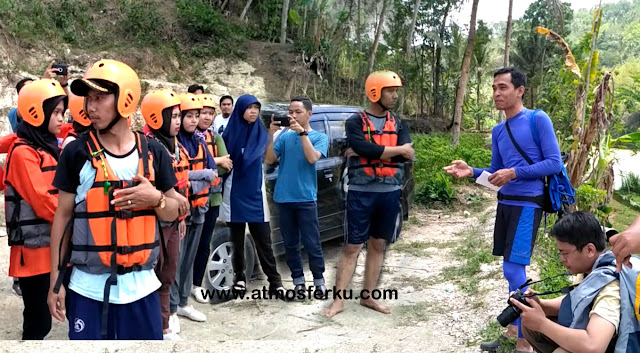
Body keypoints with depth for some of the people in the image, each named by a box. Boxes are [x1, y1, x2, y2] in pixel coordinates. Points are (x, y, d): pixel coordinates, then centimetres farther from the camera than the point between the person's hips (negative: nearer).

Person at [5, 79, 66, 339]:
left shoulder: (49, 148, 13)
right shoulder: (23, 153, -14)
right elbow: (42, 202, -21)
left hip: (54, 247, 8)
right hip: (34, 250, -8)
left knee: (42, 318, 15)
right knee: (38, 321, -1)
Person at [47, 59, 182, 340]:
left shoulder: (153, 153, 1)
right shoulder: (77, 153, -3)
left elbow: (172, 212, 9)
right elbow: (63, 217, 2)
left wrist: (156, 198, -14)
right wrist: (56, 279, 1)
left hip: (140, 284, 2)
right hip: (88, 286, -1)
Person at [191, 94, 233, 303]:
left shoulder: (216, 138, 10)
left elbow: (226, 167, 0)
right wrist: (216, 161, -13)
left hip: (213, 197, 5)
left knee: (204, 243, 12)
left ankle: (197, 285, 25)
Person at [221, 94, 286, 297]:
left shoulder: (261, 133, 4)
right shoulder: (229, 133, 0)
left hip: (255, 192, 0)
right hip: (234, 193, 0)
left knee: (263, 240, 0)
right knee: (237, 240, 9)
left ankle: (274, 281, 4)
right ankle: (239, 278, 21)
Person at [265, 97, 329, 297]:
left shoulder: (319, 137, 1)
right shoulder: (285, 136, 8)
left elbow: (312, 158, -16)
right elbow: (269, 160, 0)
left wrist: (302, 132, -18)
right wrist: (271, 135, -9)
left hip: (306, 198, -3)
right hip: (284, 198, 3)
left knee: (312, 243, 0)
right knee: (290, 243, 9)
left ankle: (319, 281, 12)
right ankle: (298, 281, 19)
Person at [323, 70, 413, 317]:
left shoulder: (397, 124, 9)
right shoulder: (355, 122, -4)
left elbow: (408, 155, -7)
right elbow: (366, 149, -22)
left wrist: (372, 153, -14)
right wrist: (398, 150, -11)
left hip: (390, 193, 4)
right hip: (361, 193, -4)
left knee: (378, 245, 10)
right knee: (353, 247, -1)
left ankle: (368, 297, 21)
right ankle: (339, 300, 5)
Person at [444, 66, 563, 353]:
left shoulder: (538, 119, -8)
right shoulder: (498, 130, 12)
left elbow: (555, 163, -12)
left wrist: (514, 173, -20)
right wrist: (471, 172, -2)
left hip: (527, 204, -7)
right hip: (505, 203, 7)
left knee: (513, 269, -11)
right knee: (512, 269, 13)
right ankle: (514, 329, 26)